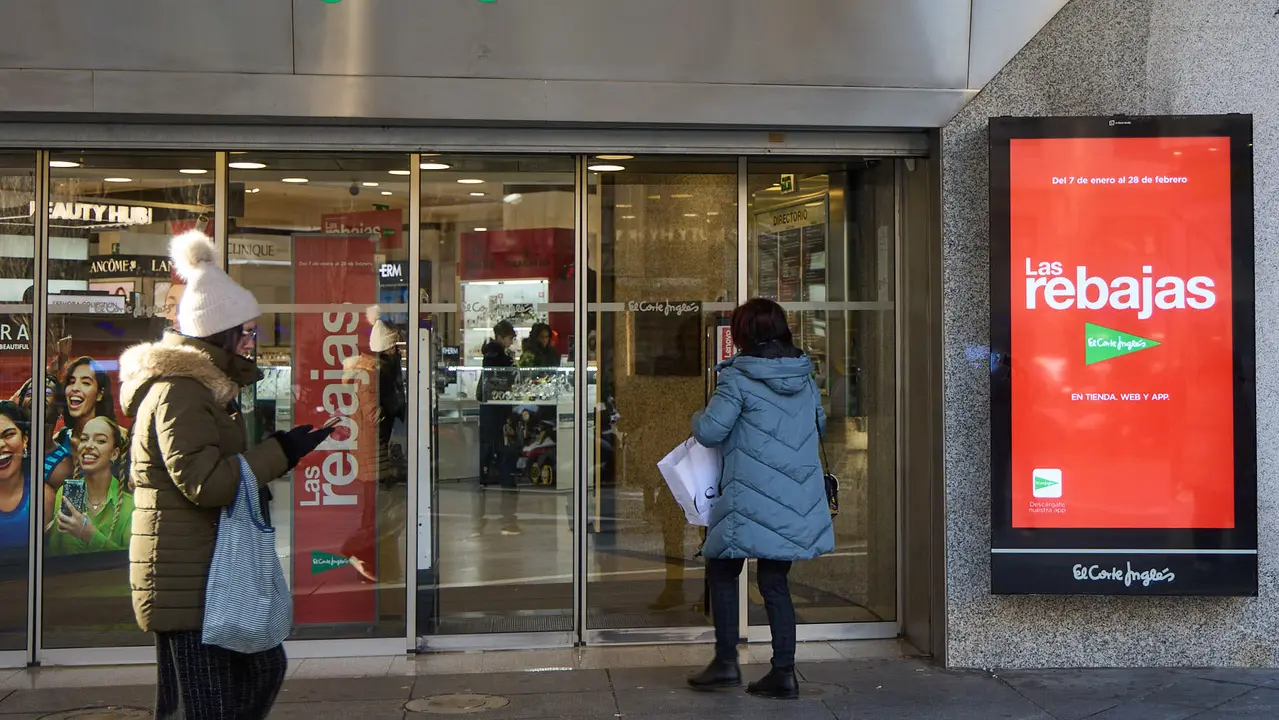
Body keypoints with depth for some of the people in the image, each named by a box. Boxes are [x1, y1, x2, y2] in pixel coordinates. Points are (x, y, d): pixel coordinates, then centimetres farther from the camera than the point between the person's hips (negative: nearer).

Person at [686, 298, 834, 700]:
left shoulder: (738, 379, -10)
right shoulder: (805, 378, 9)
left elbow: (710, 431, -13)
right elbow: (820, 426, 23)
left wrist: (698, 418, 8)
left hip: (752, 499, -6)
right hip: (796, 501, 6)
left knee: (722, 572, 11)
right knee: (775, 582, 11)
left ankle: (726, 662, 9)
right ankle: (784, 672, 9)